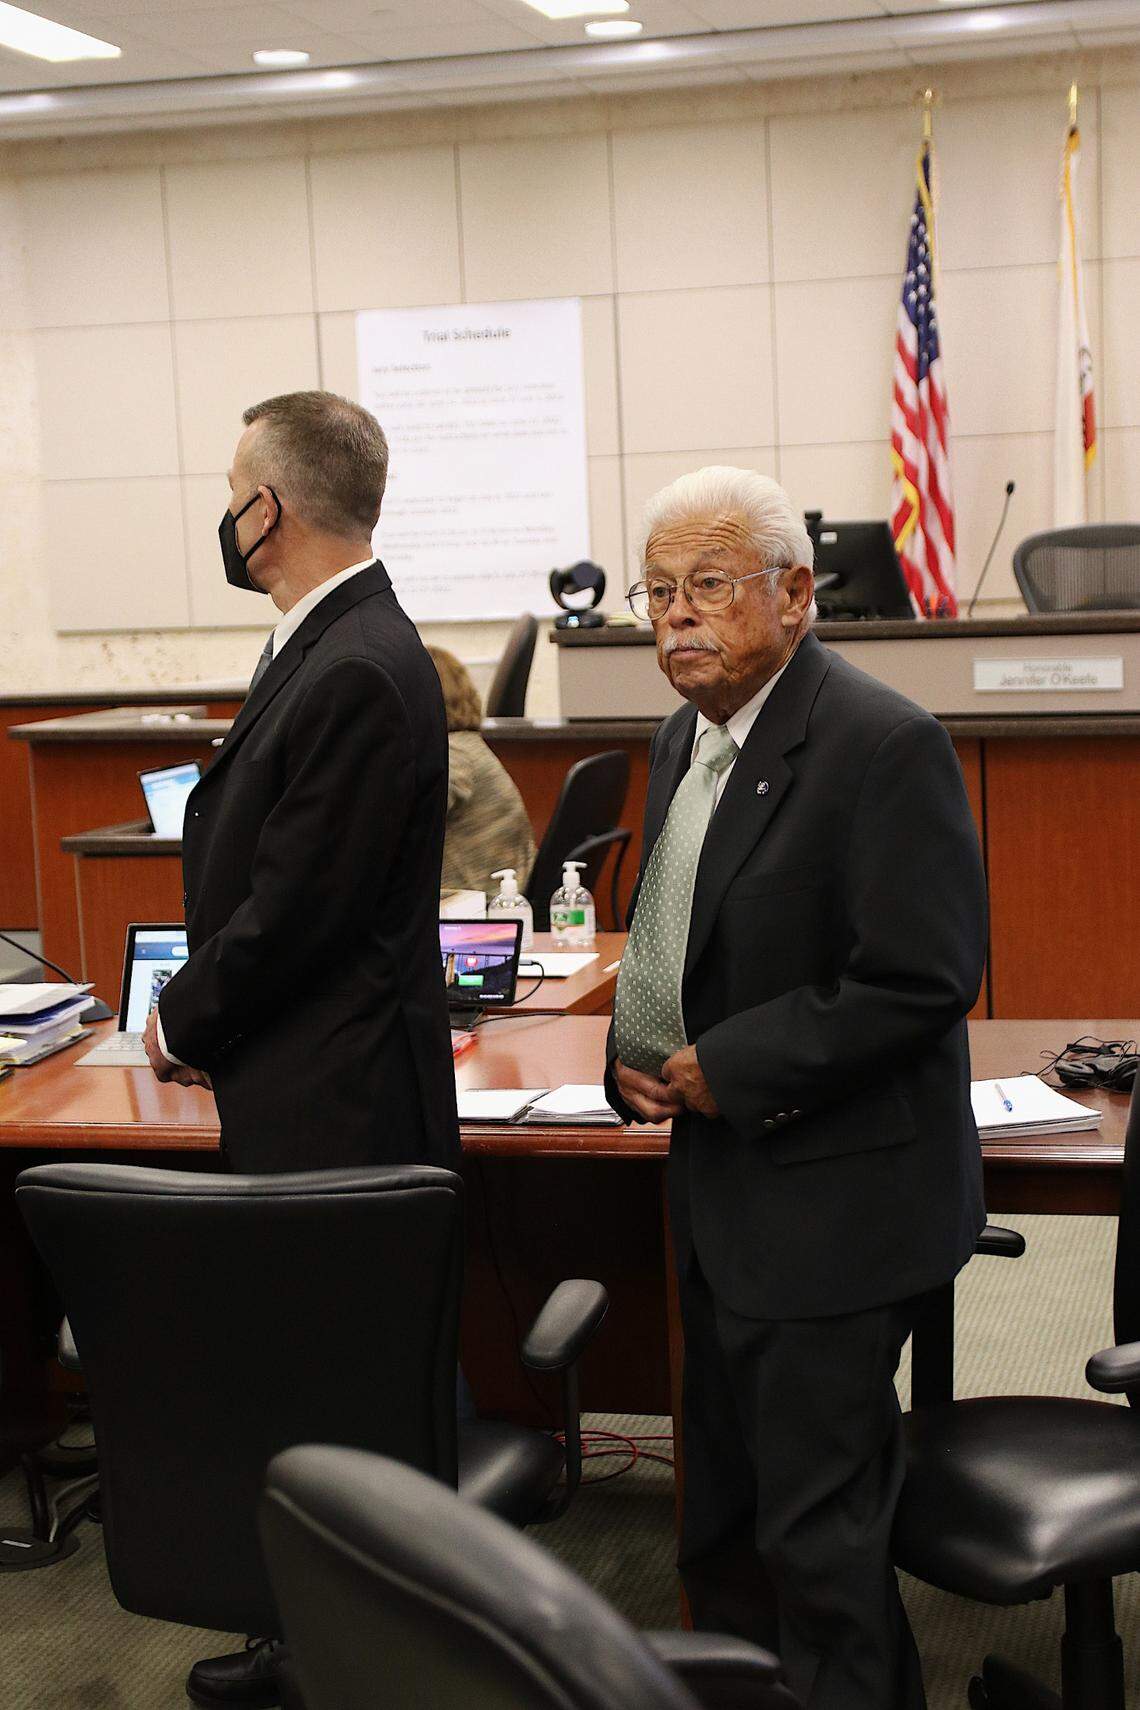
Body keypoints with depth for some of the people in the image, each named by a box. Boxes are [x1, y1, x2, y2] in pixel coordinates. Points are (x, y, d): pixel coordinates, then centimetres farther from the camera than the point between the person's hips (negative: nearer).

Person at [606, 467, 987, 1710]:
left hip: (831, 1203, -9)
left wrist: (729, 1071, -19)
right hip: (722, 1189, 9)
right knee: (720, 1520, 20)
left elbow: (923, 980, -24)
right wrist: (634, 1056, 2)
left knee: (819, 1533, 1)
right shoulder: (685, 741, 10)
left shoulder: (884, 746, -19)